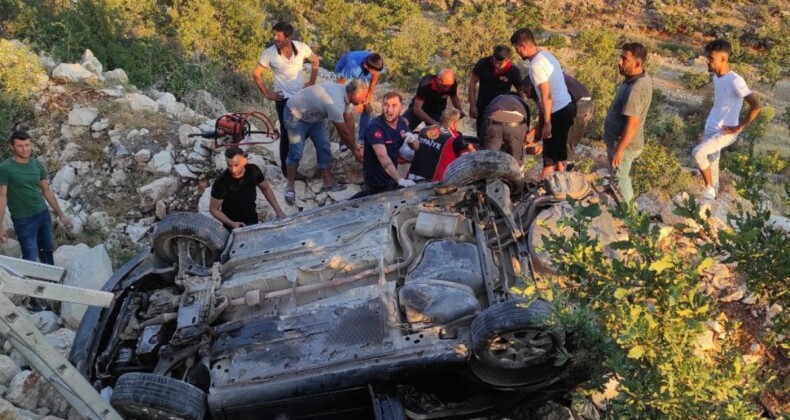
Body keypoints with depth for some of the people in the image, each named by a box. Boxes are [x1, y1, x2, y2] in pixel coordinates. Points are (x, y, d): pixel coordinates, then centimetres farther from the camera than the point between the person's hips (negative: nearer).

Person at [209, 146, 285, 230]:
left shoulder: (253, 170, -18)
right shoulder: (221, 182, -28)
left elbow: (266, 189, 1)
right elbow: (213, 209, -15)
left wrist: (278, 211, -4)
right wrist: (232, 224, -28)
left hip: (253, 220, 4)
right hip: (234, 224, -4)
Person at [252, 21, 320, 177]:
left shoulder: (301, 47, -10)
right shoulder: (269, 53, -15)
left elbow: (315, 60, 9)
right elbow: (256, 74, -3)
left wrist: (312, 82, 4)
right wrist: (267, 94, -6)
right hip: (284, 99, -3)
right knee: (287, 134, 1)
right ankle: (287, 167, 14)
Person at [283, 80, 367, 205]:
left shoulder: (346, 94, -12)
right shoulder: (335, 103, -38)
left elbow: (349, 121, -1)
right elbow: (344, 132, -26)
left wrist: (354, 146, 1)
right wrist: (355, 150, -12)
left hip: (313, 115, 9)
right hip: (296, 114, -9)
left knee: (324, 147, 4)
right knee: (296, 152, -9)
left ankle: (328, 183, 13)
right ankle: (290, 187, 5)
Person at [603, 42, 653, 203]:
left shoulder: (636, 89, -31)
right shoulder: (642, 78, 0)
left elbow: (632, 124, -29)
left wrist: (619, 149, -23)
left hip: (624, 144, -10)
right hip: (621, 140, 10)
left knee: (620, 179, 8)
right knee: (621, 176, 25)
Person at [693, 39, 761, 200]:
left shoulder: (735, 81, -23)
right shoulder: (716, 77, 3)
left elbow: (756, 106, -25)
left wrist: (739, 127, -18)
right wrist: (709, 126, 16)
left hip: (725, 132, -8)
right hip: (710, 130, 8)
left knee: (698, 152, -25)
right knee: (711, 163, 16)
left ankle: (709, 188, -5)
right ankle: (711, 196, 33)